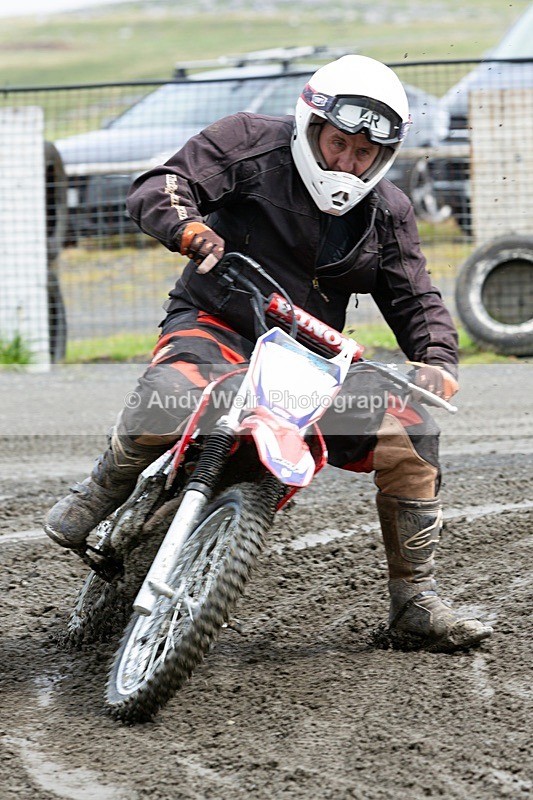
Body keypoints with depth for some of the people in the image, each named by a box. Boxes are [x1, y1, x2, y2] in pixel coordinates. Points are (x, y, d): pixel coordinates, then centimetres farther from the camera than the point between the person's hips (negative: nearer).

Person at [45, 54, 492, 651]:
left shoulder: (386, 212, 8)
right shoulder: (249, 143, -5)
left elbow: (413, 298, 10)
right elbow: (156, 189, -14)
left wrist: (437, 359, -12)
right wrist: (189, 228, -37)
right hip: (217, 325, -5)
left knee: (411, 432, -10)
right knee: (168, 399, -39)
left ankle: (415, 603, 4)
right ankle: (105, 490, -6)